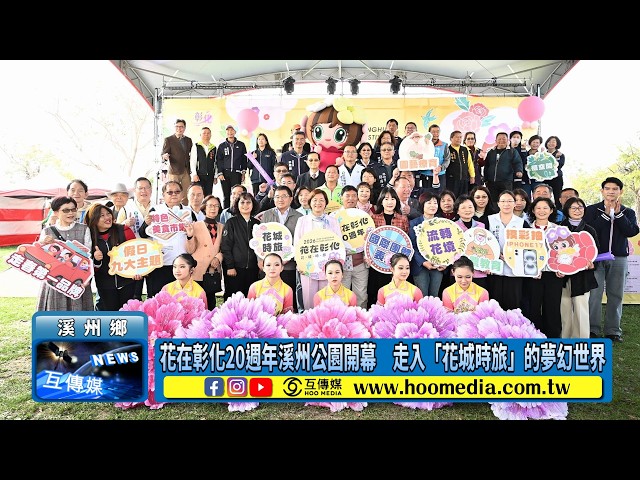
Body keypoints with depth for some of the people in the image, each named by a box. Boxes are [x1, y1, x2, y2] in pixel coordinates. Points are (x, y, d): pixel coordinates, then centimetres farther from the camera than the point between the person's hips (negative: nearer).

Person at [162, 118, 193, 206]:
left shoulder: (188, 140, 13)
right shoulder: (168, 139, 1)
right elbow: (163, 154, -2)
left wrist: (191, 169, 8)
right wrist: (165, 157, -25)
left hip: (186, 172, 4)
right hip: (174, 172, -4)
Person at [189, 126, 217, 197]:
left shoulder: (213, 148, 11)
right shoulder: (196, 146, 2)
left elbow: (215, 163, 12)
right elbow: (192, 161, -2)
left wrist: (215, 176, 8)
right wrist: (194, 174, -9)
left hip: (210, 176, 3)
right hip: (199, 176, -3)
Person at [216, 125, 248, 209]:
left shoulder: (241, 145, 10)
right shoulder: (222, 146, 10)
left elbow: (244, 159, 11)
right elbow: (218, 160, 8)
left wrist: (243, 172, 4)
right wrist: (219, 173, -2)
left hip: (236, 173, -1)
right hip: (225, 174, 1)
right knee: (226, 196, 2)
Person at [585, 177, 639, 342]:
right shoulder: (592, 210, 5)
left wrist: (618, 213, -11)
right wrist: (606, 214, -14)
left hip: (619, 258, 3)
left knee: (616, 295, 5)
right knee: (594, 294, -6)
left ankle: (613, 330, 13)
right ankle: (593, 329, 0)